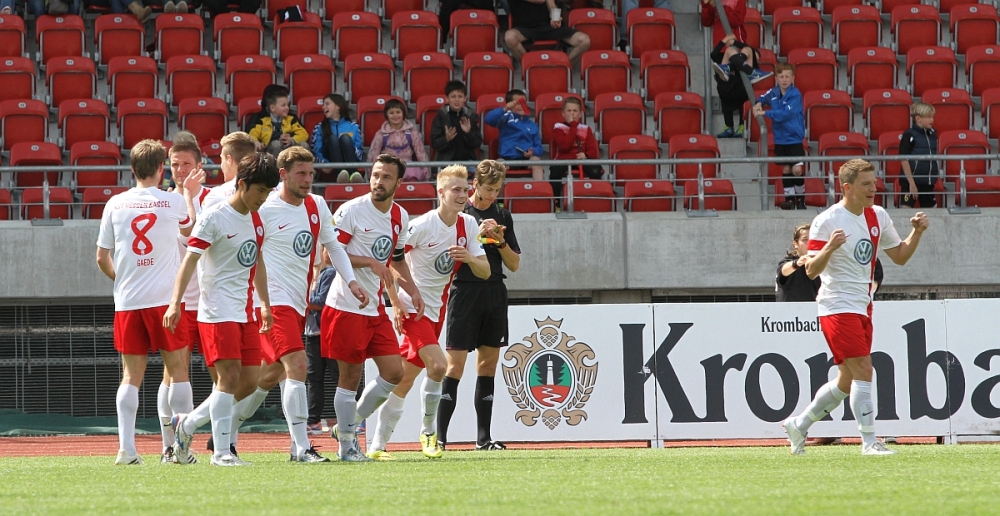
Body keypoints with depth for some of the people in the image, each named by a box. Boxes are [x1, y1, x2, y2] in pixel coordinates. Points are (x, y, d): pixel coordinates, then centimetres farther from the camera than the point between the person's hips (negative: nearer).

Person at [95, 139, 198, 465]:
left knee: (131, 375, 6)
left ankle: (126, 448, -2)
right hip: (165, 299, -2)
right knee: (178, 370, 5)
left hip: (127, 303, 2)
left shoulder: (115, 205, 3)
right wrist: (188, 193, 35)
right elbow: (190, 230, 22)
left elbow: (102, 258, 7)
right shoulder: (173, 202, -2)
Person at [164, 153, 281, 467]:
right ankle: (221, 452, -10)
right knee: (230, 375, -14)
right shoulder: (213, 219, -12)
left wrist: (265, 304, 25)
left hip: (246, 313, 8)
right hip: (218, 311, -8)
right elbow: (189, 261, -16)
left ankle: (188, 424, 18)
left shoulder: (256, 220, 12)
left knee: (249, 380, 3)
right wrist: (175, 303, -26)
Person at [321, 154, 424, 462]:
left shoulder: (400, 217, 10)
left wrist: (412, 291, 12)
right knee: (350, 376, -2)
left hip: (375, 308, 7)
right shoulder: (352, 211, -12)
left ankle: (350, 426, 19)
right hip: (347, 306, -7)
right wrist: (371, 263, -22)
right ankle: (346, 444, 8)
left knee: (394, 372, 3)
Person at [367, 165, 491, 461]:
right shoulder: (422, 226, -16)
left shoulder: (468, 225, 3)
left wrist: (469, 258, -19)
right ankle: (428, 433, -6)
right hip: (413, 306, -6)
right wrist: (396, 303, -16)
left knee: (405, 380, 8)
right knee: (438, 364, -24)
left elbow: (485, 272, 3)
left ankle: (378, 445, 13)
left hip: (437, 310, 6)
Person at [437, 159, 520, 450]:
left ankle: (483, 437, 11)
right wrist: (477, 235, -18)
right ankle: (439, 434, -9)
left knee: (488, 365, 7)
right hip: (464, 292, -5)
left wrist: (500, 241, -5)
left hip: (495, 295, 5)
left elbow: (515, 265, 13)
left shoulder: (502, 216, 13)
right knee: (455, 364, -10)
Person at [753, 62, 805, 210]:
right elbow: (763, 98, 27)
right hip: (780, 138, 5)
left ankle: (801, 199, 5)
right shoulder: (773, 93, 5)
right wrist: (758, 104, 4)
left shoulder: (795, 95, -13)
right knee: (786, 169, 9)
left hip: (794, 138, -5)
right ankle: (789, 199, 15)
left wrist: (765, 113, -20)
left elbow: (786, 113, -24)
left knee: (797, 170, -10)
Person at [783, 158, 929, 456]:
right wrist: (829, 247, -35)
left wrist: (917, 232, -1)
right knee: (863, 370, -17)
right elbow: (811, 270, -17)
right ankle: (869, 442, -14)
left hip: (862, 308, 8)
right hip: (838, 306, -8)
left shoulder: (878, 216, 8)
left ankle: (799, 426, 27)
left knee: (847, 382, 12)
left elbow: (900, 256, 16)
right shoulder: (827, 222, -14)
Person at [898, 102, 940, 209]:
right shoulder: (909, 135, -9)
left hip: (928, 183, 6)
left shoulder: (932, 135, 9)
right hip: (911, 180, -6)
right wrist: (912, 183, -15)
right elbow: (904, 161, -12)